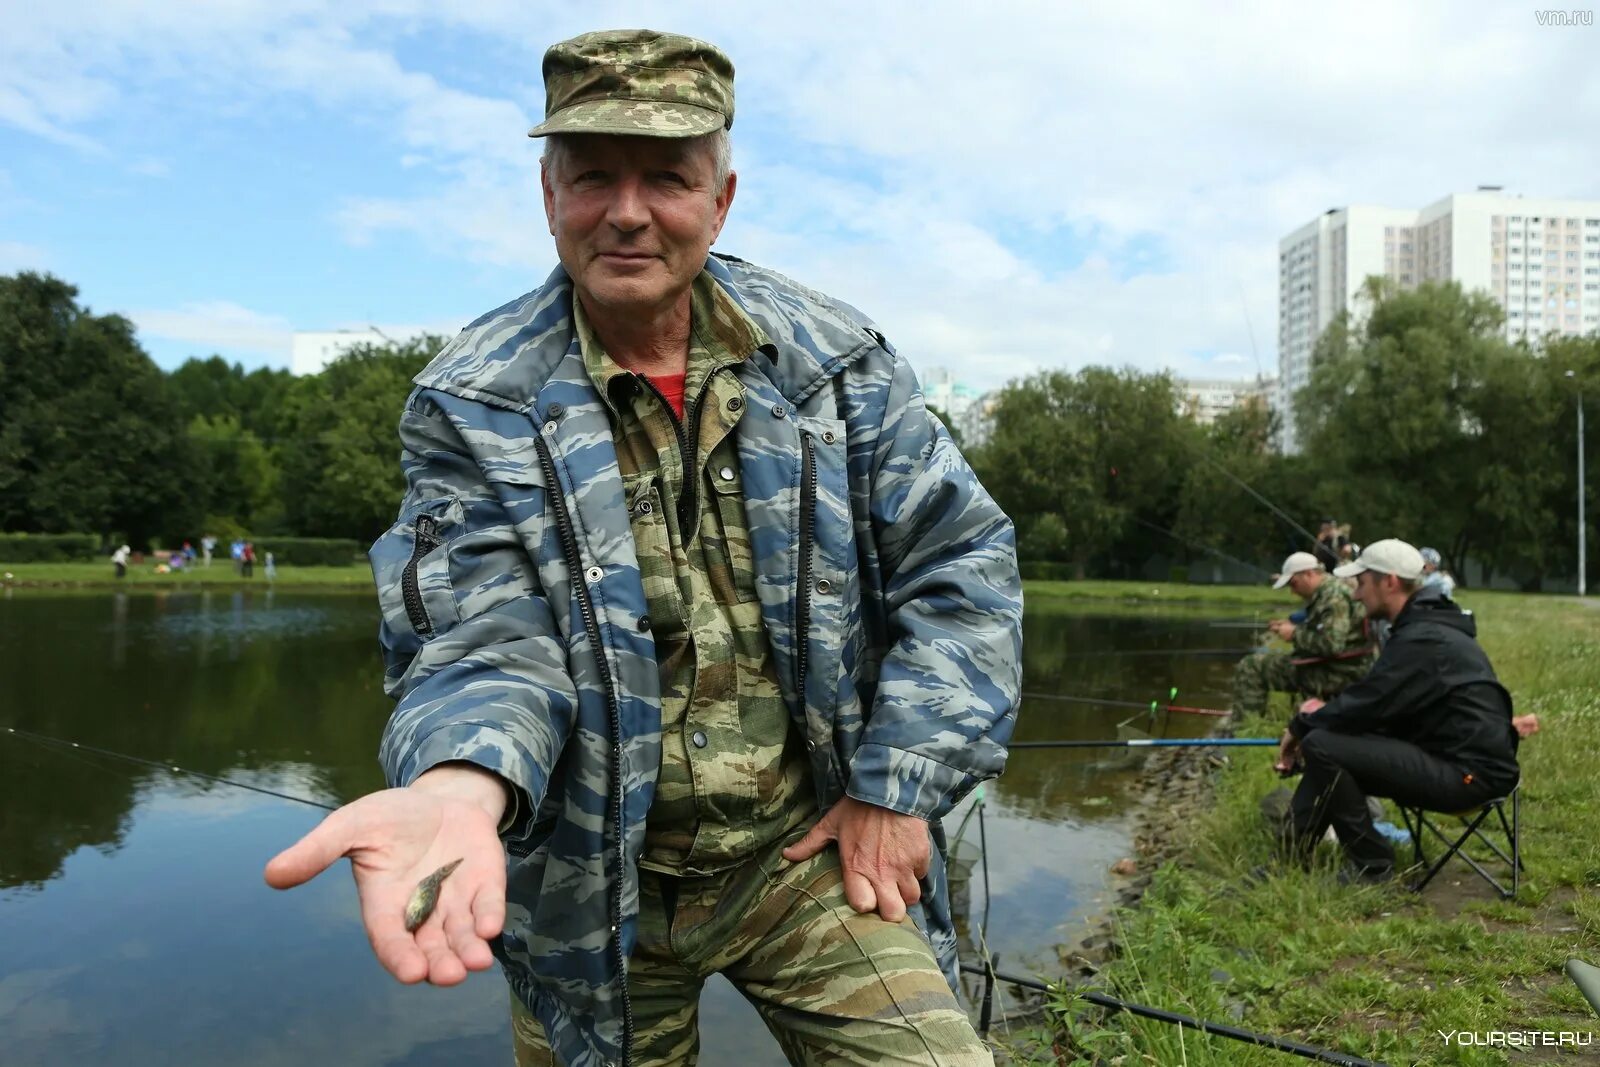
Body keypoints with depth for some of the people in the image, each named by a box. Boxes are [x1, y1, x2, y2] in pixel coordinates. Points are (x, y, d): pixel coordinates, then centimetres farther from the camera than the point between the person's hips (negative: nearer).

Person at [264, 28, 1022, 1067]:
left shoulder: (834, 359, -4)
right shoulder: (473, 408, -9)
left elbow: (960, 561, -2)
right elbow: (485, 642, -14)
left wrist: (899, 784, -9)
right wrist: (460, 786, -37)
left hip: (809, 853, 1)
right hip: (597, 884, 0)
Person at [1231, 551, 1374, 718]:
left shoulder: (1335, 596, -20)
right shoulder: (1322, 594, 11)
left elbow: (1332, 644, -30)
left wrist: (1295, 634, -15)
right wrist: (1292, 627, 7)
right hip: (1320, 664, 11)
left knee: (1251, 667, -13)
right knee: (1250, 665, 13)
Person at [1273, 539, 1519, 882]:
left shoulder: (1423, 640, -19)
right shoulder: (1424, 628, 13)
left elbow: (1368, 705, -20)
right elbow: (1378, 703, 17)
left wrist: (1301, 726, -4)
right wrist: (1324, 712, 2)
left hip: (1468, 774, -11)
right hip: (1454, 756, 11)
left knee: (1321, 747, -19)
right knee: (1330, 741, 9)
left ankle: (1372, 866, -6)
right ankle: (1289, 858, 7)